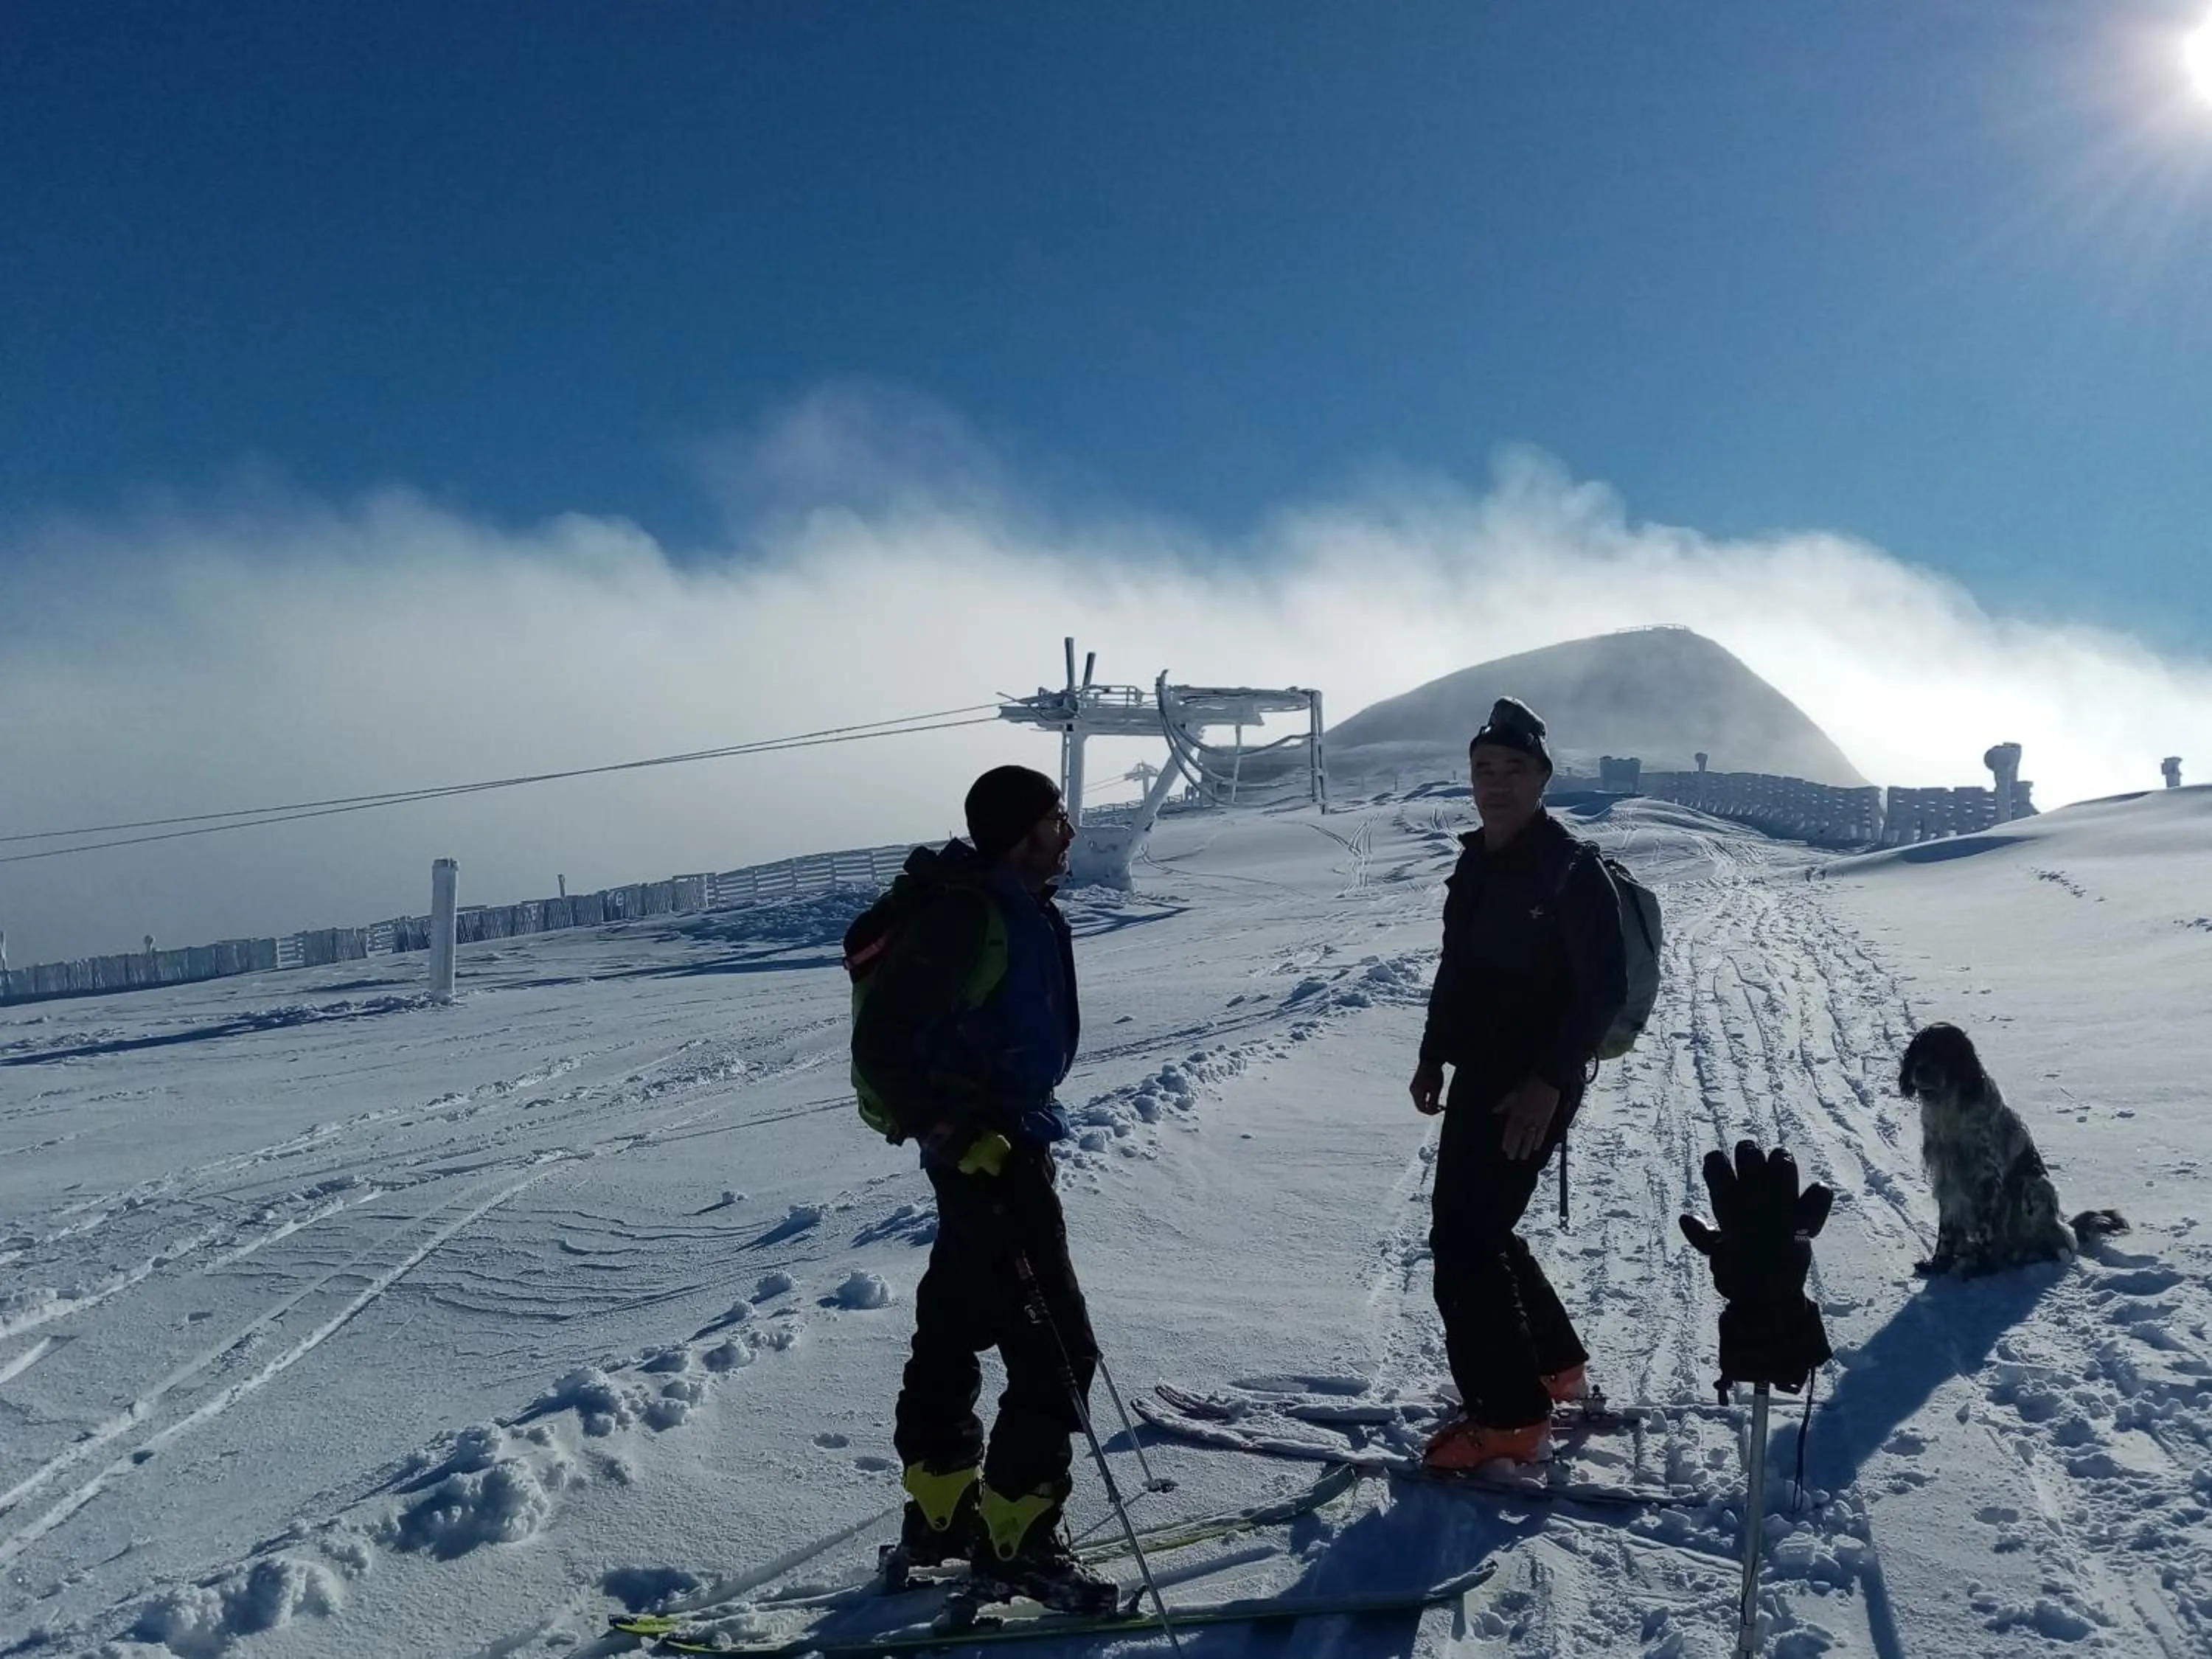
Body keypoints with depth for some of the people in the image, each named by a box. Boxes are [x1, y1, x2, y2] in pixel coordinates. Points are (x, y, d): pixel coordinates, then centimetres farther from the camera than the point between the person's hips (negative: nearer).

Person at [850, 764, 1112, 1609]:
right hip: (988, 1156, -10)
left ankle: (941, 1512, 32)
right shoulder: (968, 914, -21)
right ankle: (1014, 1534, 6)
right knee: (1056, 1349, -5)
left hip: (1000, 1144, 10)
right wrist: (958, 1136, -25)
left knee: (954, 1326, 18)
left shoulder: (1016, 906, 9)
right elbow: (882, 1046, -23)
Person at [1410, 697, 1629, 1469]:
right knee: (1477, 1229, 16)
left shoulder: (1571, 869, -14)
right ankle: (1552, 1364, 35)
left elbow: (1605, 988, -18)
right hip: (1481, 1076, 9)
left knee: (1463, 1239, -10)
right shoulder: (1478, 861, 11)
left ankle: (1509, 1416, 1)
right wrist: (1435, 1053, 17)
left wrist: (1550, 1081, -22)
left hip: (1532, 1088, -9)